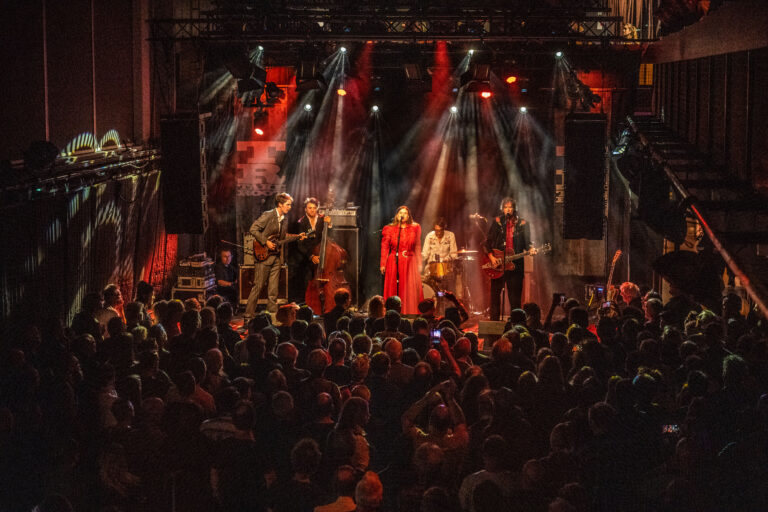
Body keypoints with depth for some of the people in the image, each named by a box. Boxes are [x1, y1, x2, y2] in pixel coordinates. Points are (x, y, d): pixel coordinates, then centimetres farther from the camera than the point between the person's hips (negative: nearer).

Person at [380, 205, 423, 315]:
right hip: (394, 263, 0)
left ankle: (410, 313, 1)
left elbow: (417, 247, 10)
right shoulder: (390, 229, 5)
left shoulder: (415, 228, 8)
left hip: (410, 262, 0)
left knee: (410, 289, -3)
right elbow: (385, 247, 3)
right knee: (394, 289, 0)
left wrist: (419, 263, 5)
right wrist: (383, 264, -3)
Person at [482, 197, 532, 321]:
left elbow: (527, 242, 7)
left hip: (515, 265, 0)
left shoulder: (522, 224, 6)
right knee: (495, 294, 1)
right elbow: (487, 242, 6)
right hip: (497, 264, 0)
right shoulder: (497, 222, 6)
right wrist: (491, 257, -7)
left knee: (515, 297, 1)